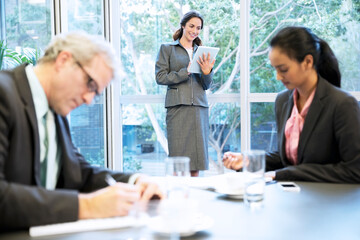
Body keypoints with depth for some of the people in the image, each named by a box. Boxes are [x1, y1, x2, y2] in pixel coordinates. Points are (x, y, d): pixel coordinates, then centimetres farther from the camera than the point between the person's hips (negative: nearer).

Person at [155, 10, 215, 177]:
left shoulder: (201, 52, 20)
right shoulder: (167, 48, 9)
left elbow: (206, 85, 17)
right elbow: (160, 77, -1)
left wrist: (207, 72, -4)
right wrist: (185, 72, -9)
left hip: (199, 107, 4)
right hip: (178, 107, -4)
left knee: (196, 160, 3)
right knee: (179, 160, -7)